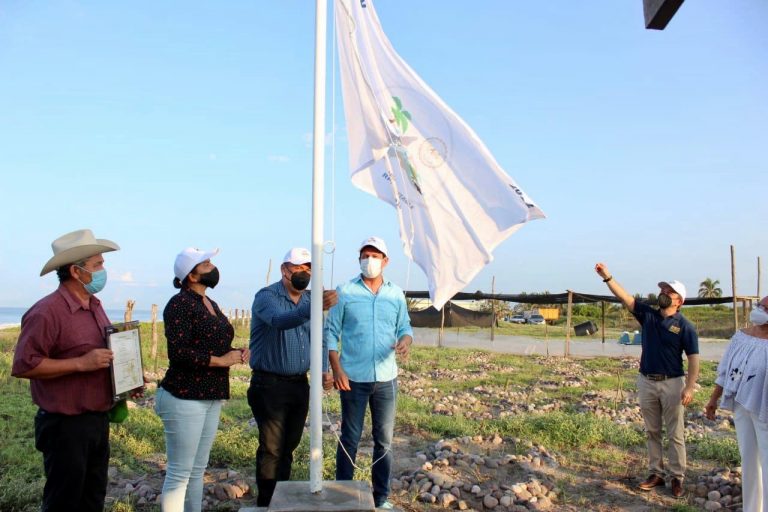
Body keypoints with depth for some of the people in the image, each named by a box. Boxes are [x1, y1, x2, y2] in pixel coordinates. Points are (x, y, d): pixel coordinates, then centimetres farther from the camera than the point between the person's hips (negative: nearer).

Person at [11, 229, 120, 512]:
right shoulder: (46, 312, -18)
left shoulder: (95, 306, 10)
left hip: (99, 419, 8)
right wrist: (81, 364, -24)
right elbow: (23, 365, -22)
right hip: (65, 425, -8)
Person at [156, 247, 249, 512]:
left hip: (211, 397, 9)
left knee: (197, 470, 16)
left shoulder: (210, 304, 14)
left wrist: (235, 353, 3)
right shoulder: (180, 304, -13)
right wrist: (221, 360, -19)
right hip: (184, 398, -9)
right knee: (180, 472, -1)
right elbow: (177, 352, -23)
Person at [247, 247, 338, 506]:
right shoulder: (266, 297, -13)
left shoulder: (309, 300, 9)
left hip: (299, 385, 6)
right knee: (271, 449, 0)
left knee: (289, 446, 17)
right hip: (270, 385, -6)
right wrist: (313, 307, -54)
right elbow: (279, 320, -36)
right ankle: (267, 503, 16)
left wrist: (323, 370, -5)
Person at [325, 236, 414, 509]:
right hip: (353, 378, -2)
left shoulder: (396, 294, 4)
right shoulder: (345, 292, -4)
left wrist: (405, 341, -16)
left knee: (384, 441, 11)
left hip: (386, 379, 3)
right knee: (350, 439, 8)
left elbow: (405, 327, 8)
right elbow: (331, 332, -3)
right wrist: (336, 369, -11)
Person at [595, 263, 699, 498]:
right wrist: (608, 277, -18)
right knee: (652, 432, 13)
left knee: (675, 435, 5)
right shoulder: (648, 314, 2)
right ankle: (656, 473, 23)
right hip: (646, 382, 4)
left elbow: (693, 358, -9)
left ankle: (677, 477, 17)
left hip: (672, 384, -4)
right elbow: (625, 297, -6)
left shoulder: (685, 326, -7)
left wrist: (689, 387, -16)